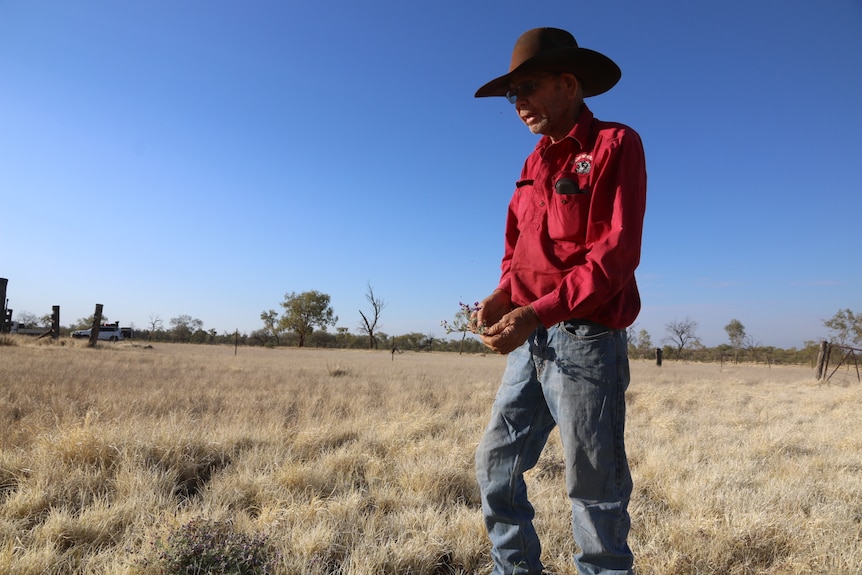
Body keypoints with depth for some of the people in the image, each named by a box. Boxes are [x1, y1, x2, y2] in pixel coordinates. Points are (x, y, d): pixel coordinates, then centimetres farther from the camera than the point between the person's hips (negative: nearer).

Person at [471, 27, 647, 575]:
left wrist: (538, 312, -24)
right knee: (496, 463, 11)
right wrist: (502, 297, -3)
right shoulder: (535, 163, 16)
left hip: (586, 338, -7)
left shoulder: (616, 144, -5)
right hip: (532, 341, 7)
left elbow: (617, 254, -15)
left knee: (595, 487, 4)